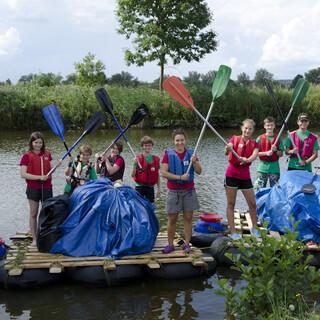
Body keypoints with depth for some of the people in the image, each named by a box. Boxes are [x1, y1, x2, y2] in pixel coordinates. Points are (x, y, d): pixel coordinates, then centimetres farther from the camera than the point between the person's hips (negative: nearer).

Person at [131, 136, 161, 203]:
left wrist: (159, 188, 8)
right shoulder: (138, 159, -6)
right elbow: (132, 175, -9)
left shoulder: (156, 159, 5)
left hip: (150, 187, 3)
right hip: (140, 187, -3)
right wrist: (135, 164, -25)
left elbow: (157, 175, 10)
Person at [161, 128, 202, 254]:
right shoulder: (168, 154, -2)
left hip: (189, 191, 2)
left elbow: (199, 171, 2)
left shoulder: (190, 153, 6)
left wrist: (194, 162, -17)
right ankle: (170, 244, 12)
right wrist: (180, 177, -17)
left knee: (188, 218, 4)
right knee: (172, 219, 3)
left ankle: (187, 244, 12)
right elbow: (164, 173, -10)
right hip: (173, 191, -2)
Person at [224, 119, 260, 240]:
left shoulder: (254, 143, 4)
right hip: (232, 174, -3)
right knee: (231, 204, 0)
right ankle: (233, 232, 5)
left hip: (245, 176, 3)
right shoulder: (234, 139, -2)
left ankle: (254, 228, 26)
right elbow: (227, 152, -19)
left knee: (252, 203, 7)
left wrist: (248, 159, -40)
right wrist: (227, 149, -43)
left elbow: (255, 155, -18)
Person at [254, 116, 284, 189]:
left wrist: (275, 150, -15)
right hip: (262, 168, -1)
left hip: (274, 169, 1)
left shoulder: (278, 138, 4)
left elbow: (281, 154, 5)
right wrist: (266, 153, -16)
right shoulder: (260, 138, 1)